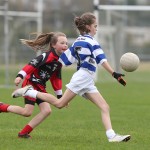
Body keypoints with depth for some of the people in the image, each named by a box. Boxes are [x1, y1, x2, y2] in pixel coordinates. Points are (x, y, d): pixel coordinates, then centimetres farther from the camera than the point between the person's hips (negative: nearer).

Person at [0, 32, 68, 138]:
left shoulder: (59, 61, 10)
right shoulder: (48, 56, -16)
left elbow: (56, 79, 19)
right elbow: (32, 64, -24)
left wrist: (60, 96, 20)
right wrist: (20, 76, -36)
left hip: (40, 87, 9)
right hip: (30, 83, -8)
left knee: (47, 110, -7)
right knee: (27, 112, -15)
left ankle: (24, 132, -3)